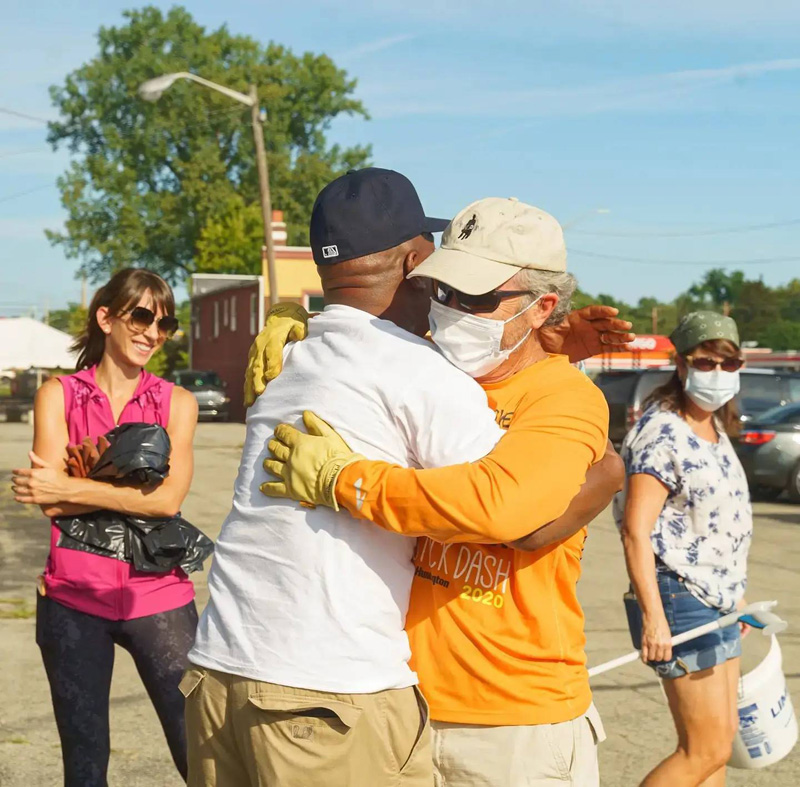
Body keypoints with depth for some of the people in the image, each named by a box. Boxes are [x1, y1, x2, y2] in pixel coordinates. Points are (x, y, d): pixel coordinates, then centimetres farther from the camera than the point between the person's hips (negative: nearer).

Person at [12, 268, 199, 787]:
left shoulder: (177, 403, 4)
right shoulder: (58, 395, 5)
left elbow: (169, 498, -11)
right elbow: (48, 498, -8)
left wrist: (69, 489, -14)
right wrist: (135, 490, -13)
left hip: (157, 596, 0)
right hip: (74, 600, 1)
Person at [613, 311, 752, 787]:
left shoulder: (716, 432, 13)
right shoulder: (662, 433, -16)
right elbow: (636, 529, -22)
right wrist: (652, 616, -26)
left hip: (717, 602, 10)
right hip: (680, 597, -10)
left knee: (721, 739, 13)